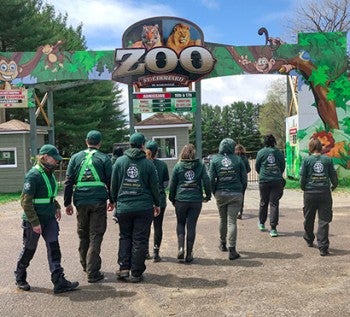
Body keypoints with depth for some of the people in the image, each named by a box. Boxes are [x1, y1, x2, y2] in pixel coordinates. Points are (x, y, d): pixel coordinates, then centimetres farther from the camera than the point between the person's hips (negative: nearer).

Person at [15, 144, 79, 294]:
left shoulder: (50, 173, 7)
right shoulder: (33, 175, -18)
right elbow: (26, 201, -20)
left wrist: (56, 207, 6)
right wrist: (35, 223, -21)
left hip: (49, 219, 7)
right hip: (34, 220, -7)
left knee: (54, 248, 1)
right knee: (29, 250, 11)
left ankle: (59, 282, 3)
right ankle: (20, 279, 34)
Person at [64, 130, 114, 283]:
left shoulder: (76, 157, 6)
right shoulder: (104, 158, 0)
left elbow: (68, 182, 4)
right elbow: (110, 181, 1)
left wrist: (67, 203, 8)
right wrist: (111, 200, 13)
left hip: (81, 202, 3)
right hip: (99, 202, -2)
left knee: (83, 235, 19)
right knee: (95, 236, 2)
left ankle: (85, 265, 33)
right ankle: (93, 272, 1)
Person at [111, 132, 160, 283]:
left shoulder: (120, 161, 1)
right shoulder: (148, 164, -4)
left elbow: (113, 186, 5)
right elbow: (155, 187, 2)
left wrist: (115, 201, 19)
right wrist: (157, 204, 16)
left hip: (124, 207, 2)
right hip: (144, 207, -2)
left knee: (125, 237, 17)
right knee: (140, 239, 6)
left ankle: (124, 268, 10)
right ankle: (136, 273, 11)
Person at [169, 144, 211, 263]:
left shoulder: (178, 166, 0)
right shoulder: (200, 166, 1)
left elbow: (172, 184, 2)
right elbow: (206, 181, -3)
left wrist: (172, 199, 13)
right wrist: (208, 195, 9)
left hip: (181, 200, 0)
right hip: (196, 200, 1)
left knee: (180, 224, 17)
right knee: (191, 226, 7)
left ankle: (181, 247, -1)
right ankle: (189, 254, 10)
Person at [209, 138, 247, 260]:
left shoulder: (215, 160, -1)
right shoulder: (238, 160, -2)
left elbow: (211, 179, -2)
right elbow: (244, 178, 1)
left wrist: (214, 192, 11)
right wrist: (241, 191, 14)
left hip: (220, 194, 2)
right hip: (236, 194, -1)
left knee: (223, 219, 19)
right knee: (232, 221, 0)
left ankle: (223, 244, 33)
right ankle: (232, 250, -2)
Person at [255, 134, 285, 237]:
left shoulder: (261, 152, -1)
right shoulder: (279, 153, 2)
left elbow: (257, 167, 6)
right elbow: (283, 166, 10)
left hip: (264, 181, 0)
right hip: (277, 181, 0)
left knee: (263, 202, 15)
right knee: (274, 204, 1)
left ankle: (261, 223, 31)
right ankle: (273, 228, -3)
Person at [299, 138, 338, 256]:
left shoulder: (307, 160, -4)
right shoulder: (328, 160, -1)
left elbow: (302, 178, -3)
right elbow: (334, 176, 4)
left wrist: (303, 188, 17)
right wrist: (333, 186, 24)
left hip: (310, 193, 0)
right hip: (325, 193, 0)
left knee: (309, 219, 18)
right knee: (324, 220, 3)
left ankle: (309, 240, 36)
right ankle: (323, 248, -1)